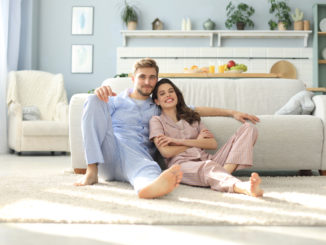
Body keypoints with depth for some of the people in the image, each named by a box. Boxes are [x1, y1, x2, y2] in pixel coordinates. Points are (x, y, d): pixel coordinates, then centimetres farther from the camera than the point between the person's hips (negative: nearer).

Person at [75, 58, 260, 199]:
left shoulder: (160, 107, 31)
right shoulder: (116, 101, 24)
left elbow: (199, 110, 29)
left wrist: (232, 113, 23)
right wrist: (101, 92, -13)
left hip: (136, 152, 0)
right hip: (107, 153, 0)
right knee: (94, 99, -20)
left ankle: (151, 185, -80)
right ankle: (92, 173, -31)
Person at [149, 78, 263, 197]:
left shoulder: (192, 116, 28)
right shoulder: (156, 120, 15)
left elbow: (213, 144, 11)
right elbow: (166, 152, -3)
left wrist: (180, 141, -1)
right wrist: (197, 141, 7)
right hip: (182, 164, -5)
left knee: (248, 128, -8)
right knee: (208, 166, -41)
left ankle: (224, 172, -35)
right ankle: (244, 187, -70)